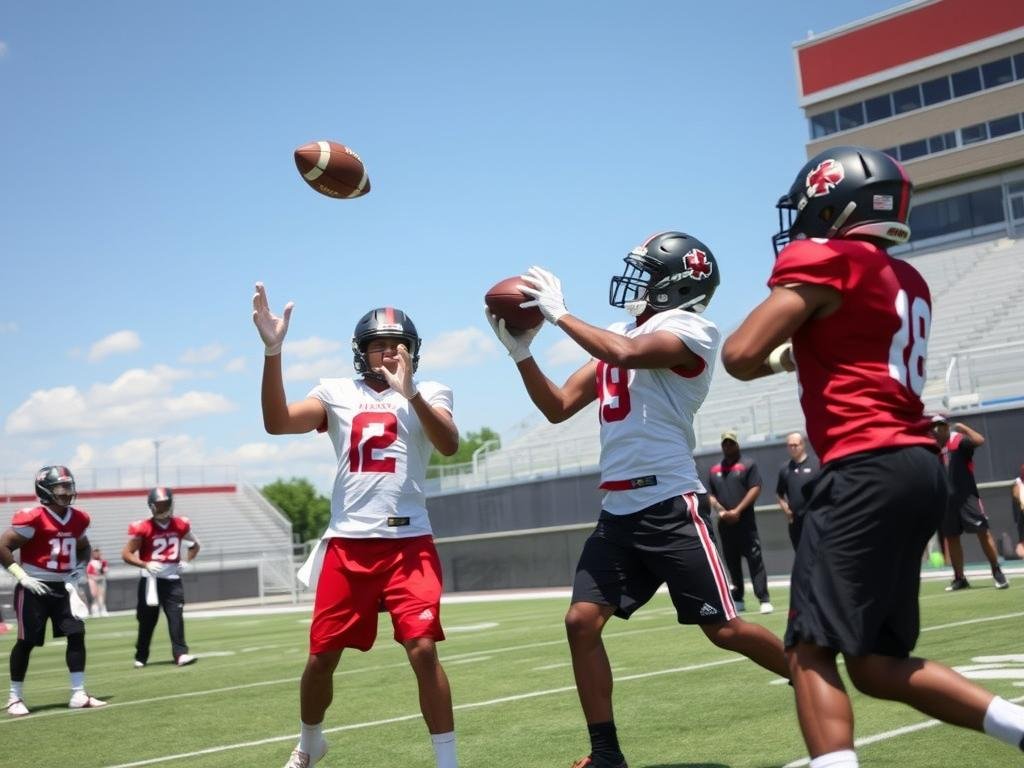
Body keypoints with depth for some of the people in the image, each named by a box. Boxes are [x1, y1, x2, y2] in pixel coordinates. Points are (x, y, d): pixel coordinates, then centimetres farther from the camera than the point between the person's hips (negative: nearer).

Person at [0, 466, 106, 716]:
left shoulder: (78, 519, 4)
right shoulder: (33, 519, -17)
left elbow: (83, 548, 24)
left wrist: (79, 569, 7)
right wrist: (23, 577, -16)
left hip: (63, 588, 6)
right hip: (34, 589, -6)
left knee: (77, 635, -3)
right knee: (27, 641, -1)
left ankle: (79, 695, 3)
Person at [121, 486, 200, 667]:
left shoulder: (180, 525, 3)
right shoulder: (143, 528, -10)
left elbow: (195, 545, 20)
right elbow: (126, 554, -7)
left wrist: (186, 561, 4)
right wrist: (146, 565, -20)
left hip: (172, 578, 2)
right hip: (150, 579, -2)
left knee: (176, 617, -9)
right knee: (147, 620, 6)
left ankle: (180, 654, -13)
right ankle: (141, 657, 21)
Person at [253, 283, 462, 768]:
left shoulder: (429, 394, 4)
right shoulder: (338, 393, 9)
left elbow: (449, 445, -15)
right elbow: (276, 422, -6)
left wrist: (409, 393, -29)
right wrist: (273, 351, -15)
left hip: (408, 542, -2)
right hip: (347, 543, 2)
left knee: (423, 649, -13)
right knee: (322, 656, 10)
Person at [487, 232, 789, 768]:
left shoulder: (691, 329, -7)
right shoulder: (618, 339, 17)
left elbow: (628, 354, -27)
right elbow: (558, 408, 17)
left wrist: (559, 313, -16)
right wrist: (521, 352, 4)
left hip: (668, 508, -7)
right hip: (617, 512, 7)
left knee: (724, 629, -2)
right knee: (582, 623, -2)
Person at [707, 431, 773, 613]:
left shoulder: (748, 465, 5)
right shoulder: (714, 470, 17)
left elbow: (755, 489, -6)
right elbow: (710, 495, 13)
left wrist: (737, 511, -15)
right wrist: (720, 510, -7)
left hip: (745, 522, -4)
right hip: (725, 524, 4)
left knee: (755, 560, -9)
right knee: (732, 563, 8)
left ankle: (764, 600, -11)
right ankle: (738, 600, 15)